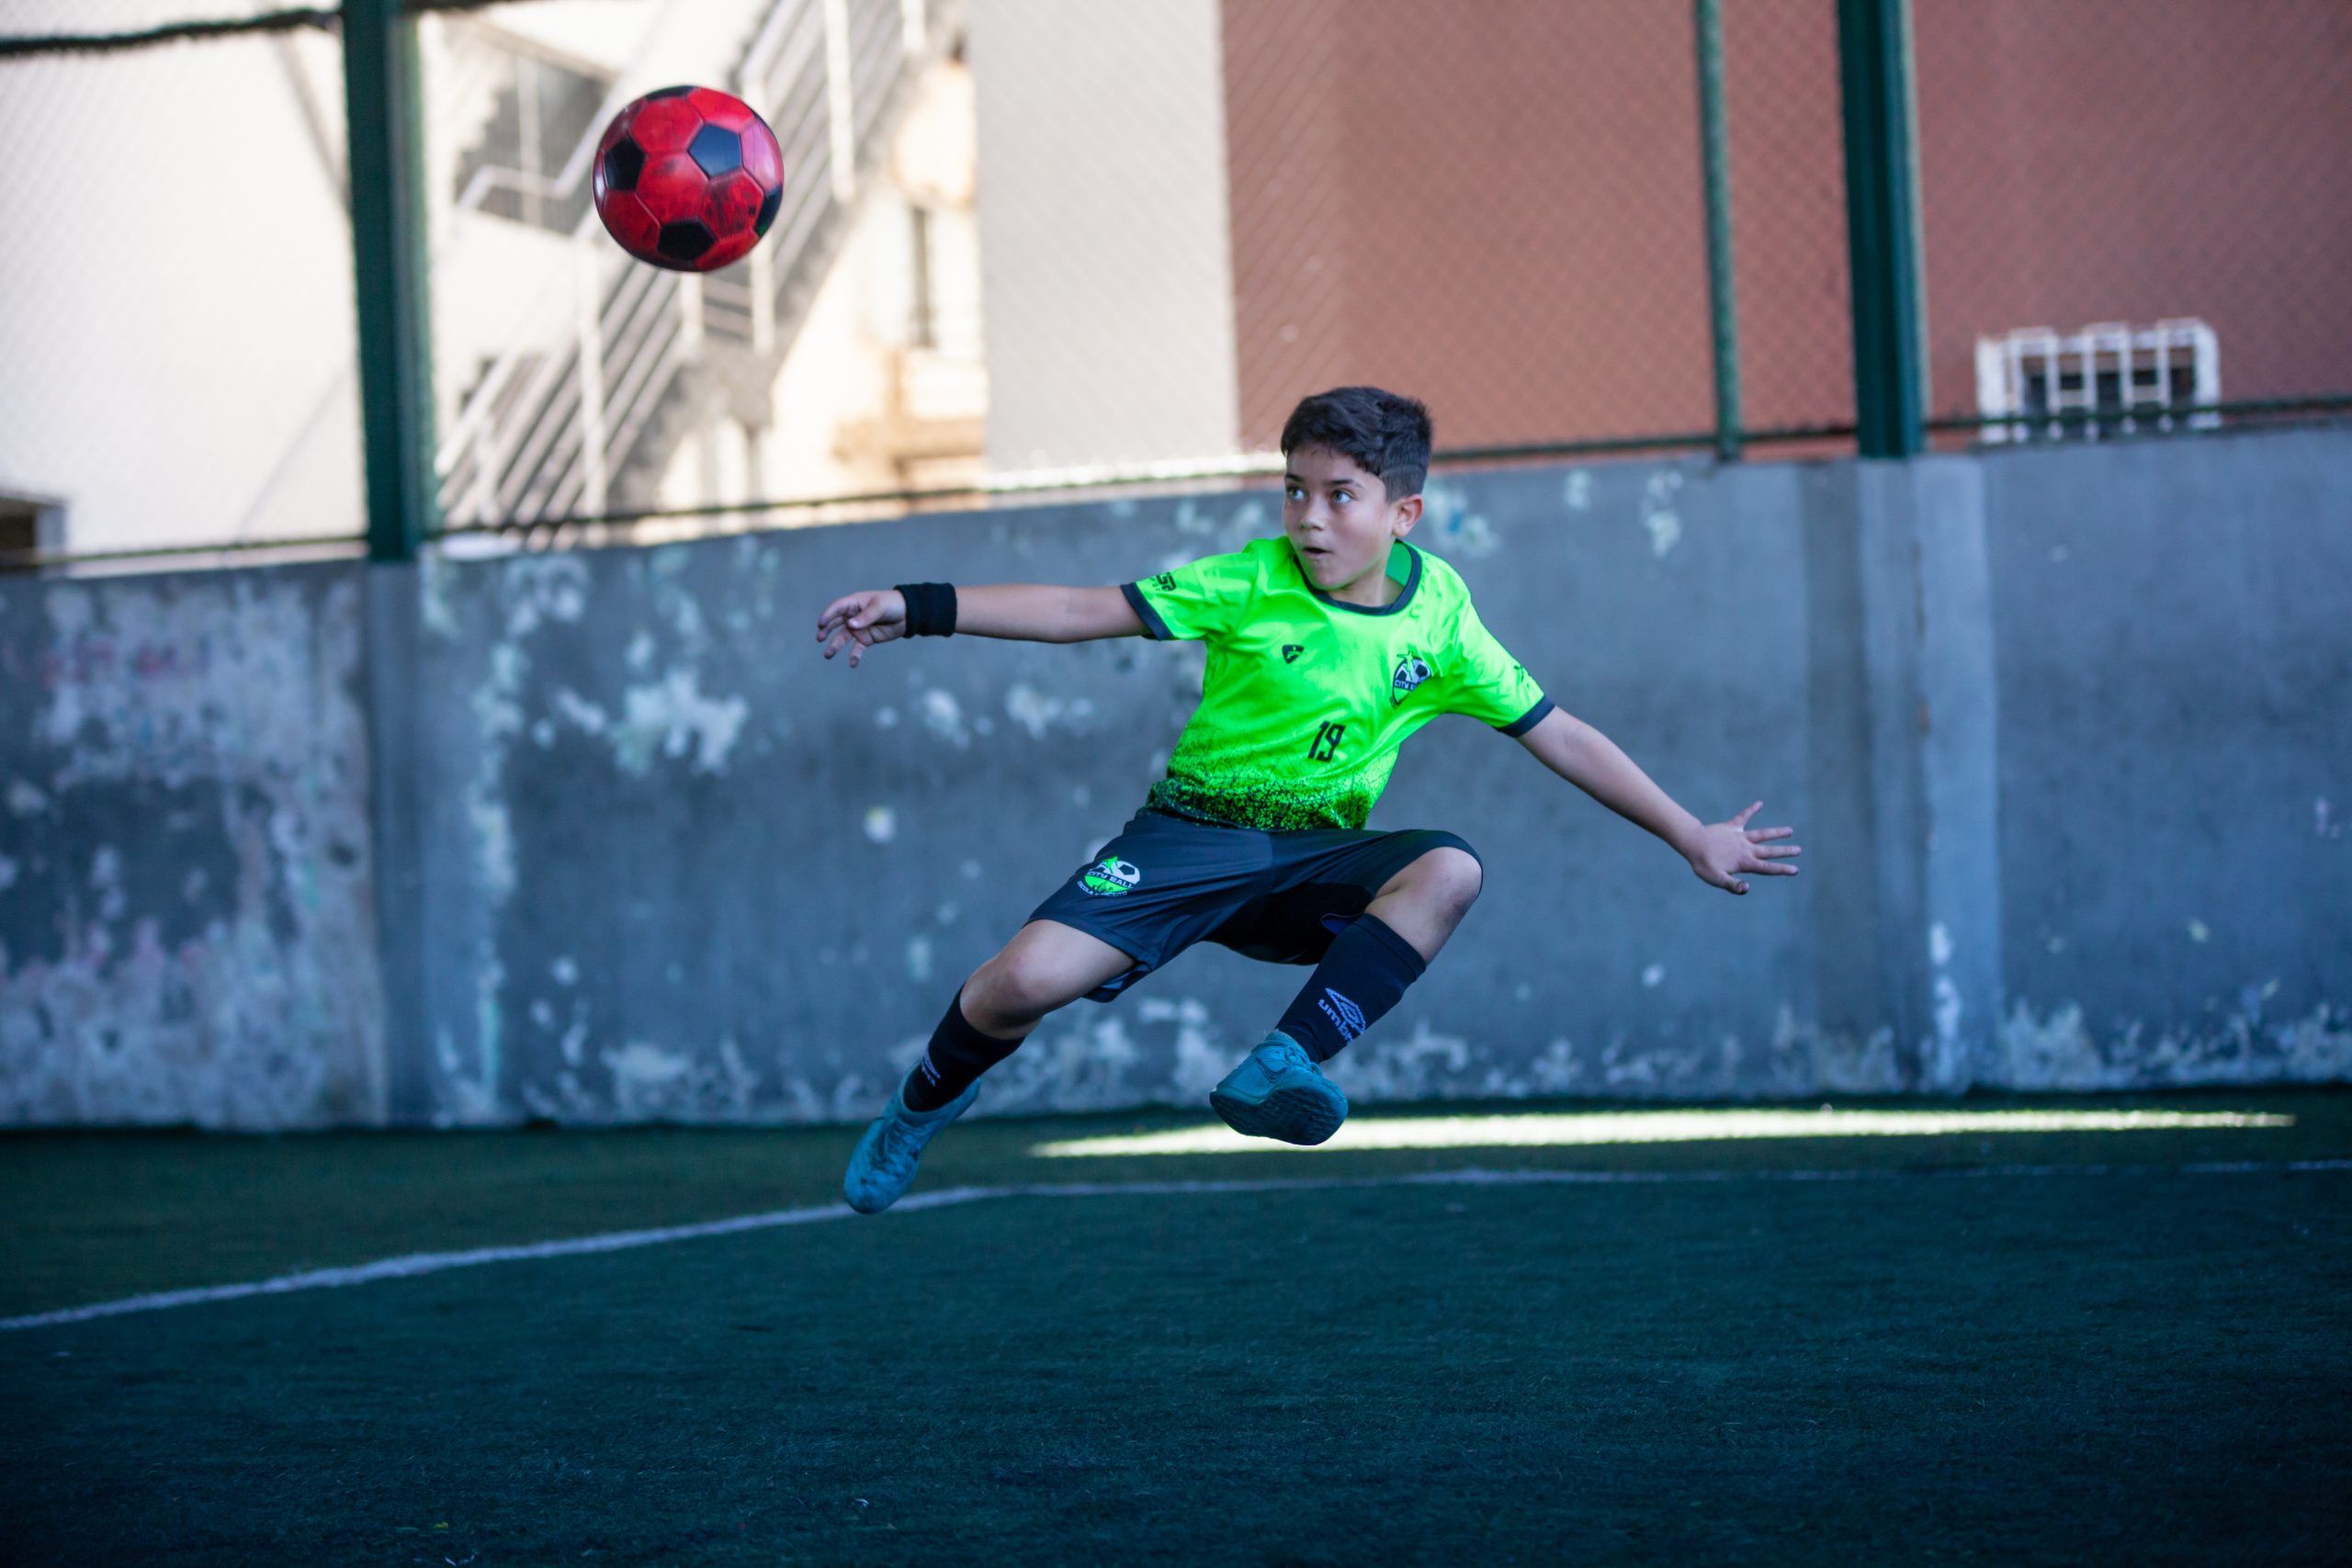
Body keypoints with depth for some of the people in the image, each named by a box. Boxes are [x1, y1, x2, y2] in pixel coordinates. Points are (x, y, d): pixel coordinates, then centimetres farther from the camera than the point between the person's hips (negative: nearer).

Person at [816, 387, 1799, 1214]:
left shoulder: (1439, 621, -2)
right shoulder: (1251, 584, -7)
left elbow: (1559, 738, 4)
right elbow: (1084, 611, -8)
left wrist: (1693, 836, 5)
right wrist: (916, 609, -16)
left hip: (1318, 860, 2)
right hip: (1194, 832, -2)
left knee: (1450, 870, -29)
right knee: (1024, 980, -22)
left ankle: (1283, 1065, -31)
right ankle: (926, 1101, 12)